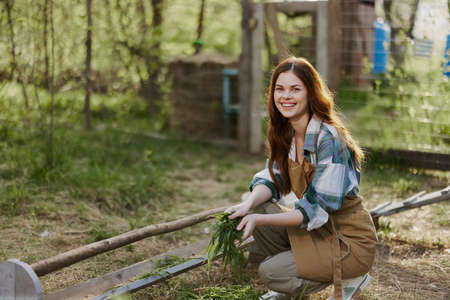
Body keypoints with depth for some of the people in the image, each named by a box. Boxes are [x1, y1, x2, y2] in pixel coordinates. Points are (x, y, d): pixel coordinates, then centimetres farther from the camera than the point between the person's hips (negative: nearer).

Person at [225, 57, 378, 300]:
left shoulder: (329, 139, -25)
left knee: (270, 272, -18)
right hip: (317, 229, 8)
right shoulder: (285, 133, 1)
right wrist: (249, 204, -21)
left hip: (351, 242, -8)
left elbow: (317, 210, -26)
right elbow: (272, 180, 1)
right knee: (251, 213, -8)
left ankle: (349, 279, 3)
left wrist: (259, 220, -31)